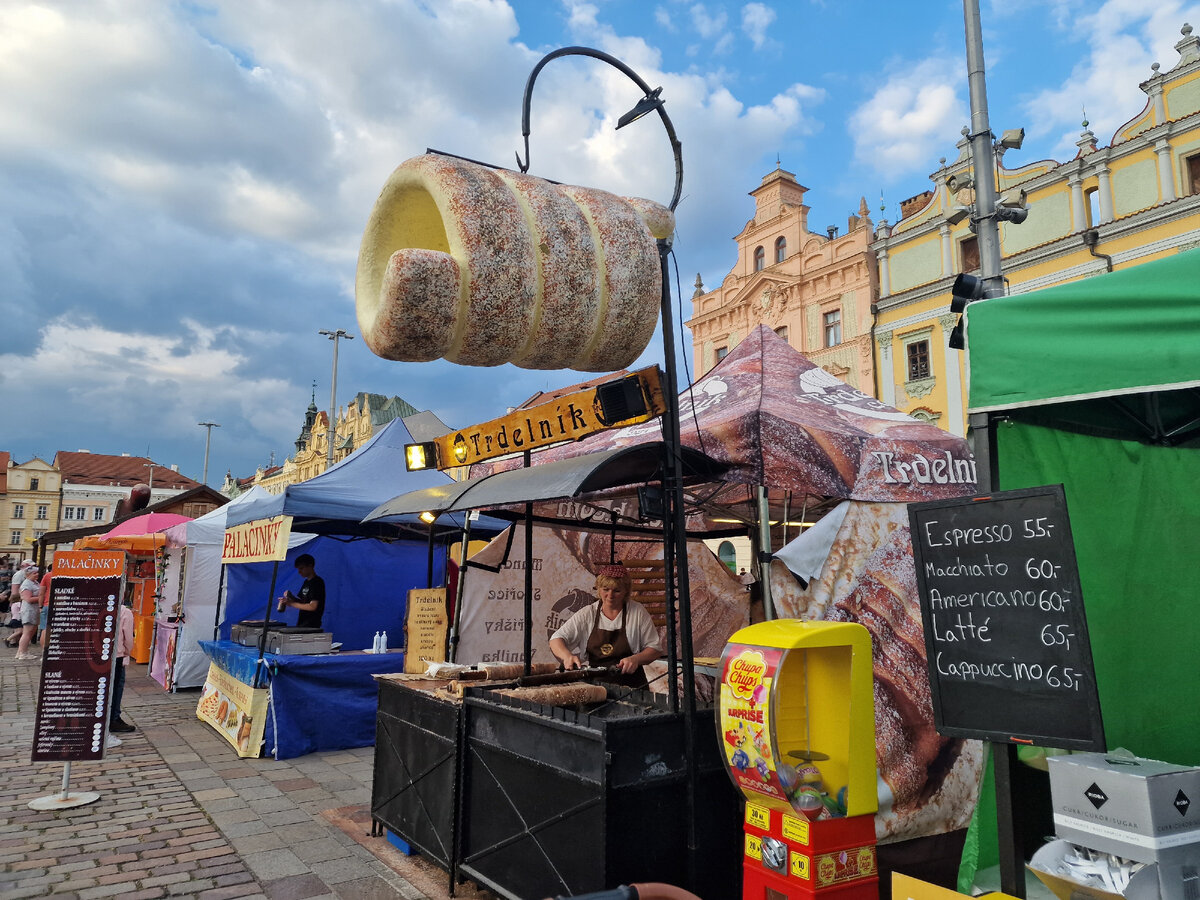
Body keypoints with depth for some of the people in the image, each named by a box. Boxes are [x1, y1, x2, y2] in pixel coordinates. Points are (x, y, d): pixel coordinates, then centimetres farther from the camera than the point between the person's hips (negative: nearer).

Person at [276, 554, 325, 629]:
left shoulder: (317, 582, -13)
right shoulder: (306, 582, 15)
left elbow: (312, 606, -19)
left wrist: (292, 604, -16)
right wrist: (290, 597, 1)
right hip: (302, 624, 8)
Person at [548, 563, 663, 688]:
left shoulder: (638, 612, 3)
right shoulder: (587, 614, 6)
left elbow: (655, 649, 7)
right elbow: (556, 640, 5)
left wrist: (636, 659, -13)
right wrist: (567, 655, -17)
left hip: (632, 688, -2)